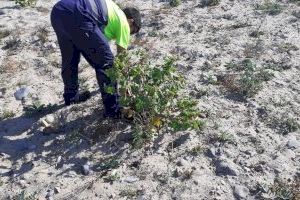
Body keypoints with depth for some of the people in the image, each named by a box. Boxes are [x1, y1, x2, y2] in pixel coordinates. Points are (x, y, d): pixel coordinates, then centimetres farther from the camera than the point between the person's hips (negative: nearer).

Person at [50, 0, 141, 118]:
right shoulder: (123, 22, 16)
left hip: (58, 11, 9)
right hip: (77, 17, -9)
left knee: (69, 59, 27)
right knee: (106, 61, 6)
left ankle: (71, 95, 47)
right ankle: (112, 108, 15)